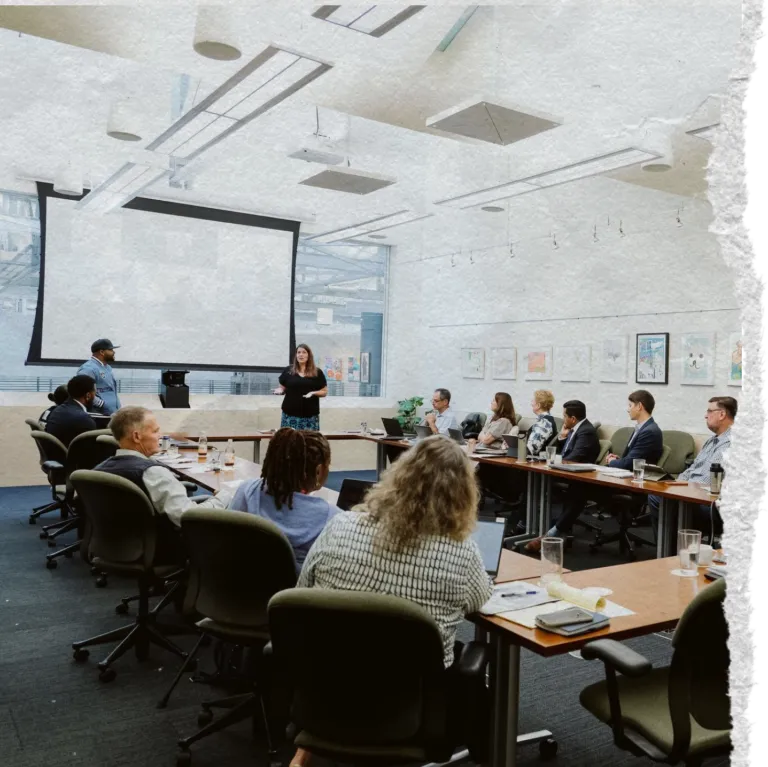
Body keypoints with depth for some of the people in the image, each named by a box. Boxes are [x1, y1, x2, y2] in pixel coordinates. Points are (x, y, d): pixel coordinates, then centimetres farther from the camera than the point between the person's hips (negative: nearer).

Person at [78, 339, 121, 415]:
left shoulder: (107, 367, 20)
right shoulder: (89, 368, -12)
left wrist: (118, 410, 15)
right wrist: (101, 404, -21)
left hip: (113, 414, 10)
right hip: (100, 415, -10)